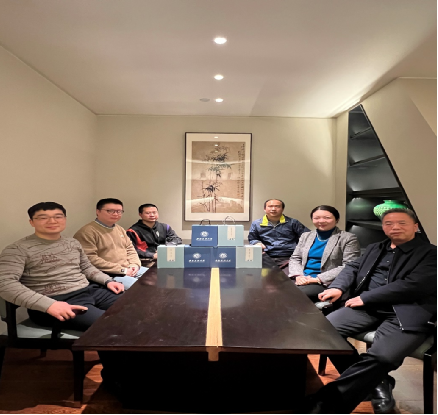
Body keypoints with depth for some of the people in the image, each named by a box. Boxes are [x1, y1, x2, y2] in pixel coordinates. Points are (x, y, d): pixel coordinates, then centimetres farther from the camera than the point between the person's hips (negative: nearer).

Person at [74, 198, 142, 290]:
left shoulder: (120, 229, 17)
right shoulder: (87, 232, -12)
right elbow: (91, 259, -20)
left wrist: (135, 264, -1)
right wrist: (122, 270, -17)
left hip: (130, 270, 9)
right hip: (109, 275, -9)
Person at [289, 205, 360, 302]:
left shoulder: (348, 238, 0)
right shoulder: (306, 236, 17)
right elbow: (295, 259, 16)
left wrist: (319, 279, -16)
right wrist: (298, 275, -7)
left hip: (327, 283, -5)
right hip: (302, 279, 5)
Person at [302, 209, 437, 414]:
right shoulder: (374, 249, 23)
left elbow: (413, 286, -11)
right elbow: (353, 267, 20)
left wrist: (365, 297, -12)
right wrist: (338, 287, -3)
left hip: (407, 313, -5)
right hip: (367, 308, 6)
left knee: (380, 357, -32)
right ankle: (377, 382, 2)